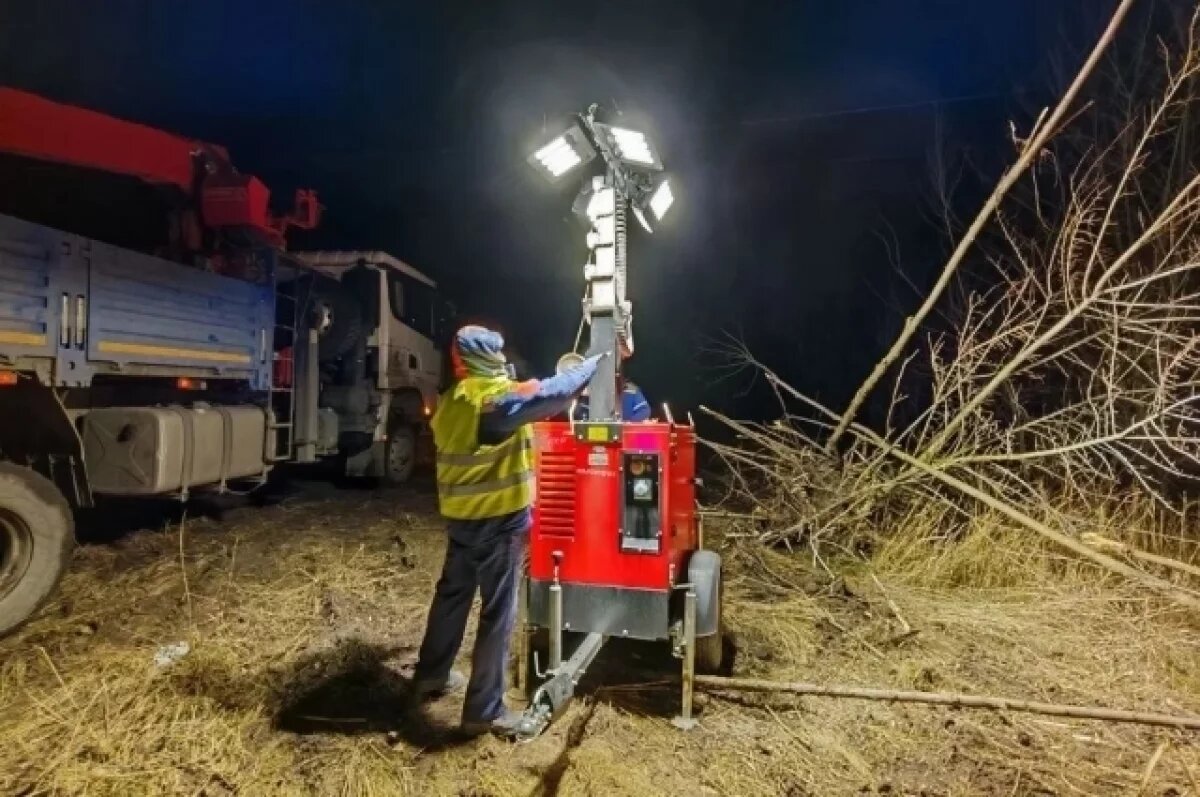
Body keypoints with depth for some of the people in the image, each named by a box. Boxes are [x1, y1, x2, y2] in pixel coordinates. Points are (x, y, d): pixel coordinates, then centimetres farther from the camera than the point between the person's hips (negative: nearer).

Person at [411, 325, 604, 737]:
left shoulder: (450, 402, 7)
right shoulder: (497, 397, -18)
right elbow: (553, 392, -23)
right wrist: (598, 360, -12)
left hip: (460, 517, 8)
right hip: (499, 521, -8)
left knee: (451, 594, 22)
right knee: (498, 613, 1)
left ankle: (430, 675, 39)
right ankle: (484, 710, 10)